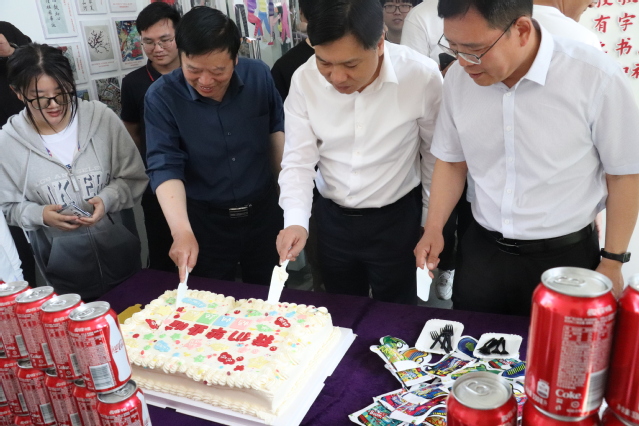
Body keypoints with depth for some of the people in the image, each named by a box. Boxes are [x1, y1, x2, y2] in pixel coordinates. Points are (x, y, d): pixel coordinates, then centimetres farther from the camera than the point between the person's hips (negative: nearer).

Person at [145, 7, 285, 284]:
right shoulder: (161, 97, -16)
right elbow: (165, 166, -21)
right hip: (205, 219, -1)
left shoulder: (259, 75, -9)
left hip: (263, 210, 2)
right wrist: (182, 231, -33)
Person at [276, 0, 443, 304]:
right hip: (331, 218, 3)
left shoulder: (421, 76, -20)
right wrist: (295, 221, -28)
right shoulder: (304, 80, -15)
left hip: (395, 219, -2)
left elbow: (435, 154, -6)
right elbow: (298, 161, -12)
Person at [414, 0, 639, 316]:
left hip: (565, 257, -3)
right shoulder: (458, 77, -7)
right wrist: (433, 228, -2)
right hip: (480, 251, 4)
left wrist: (612, 262, -2)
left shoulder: (596, 77, -19)